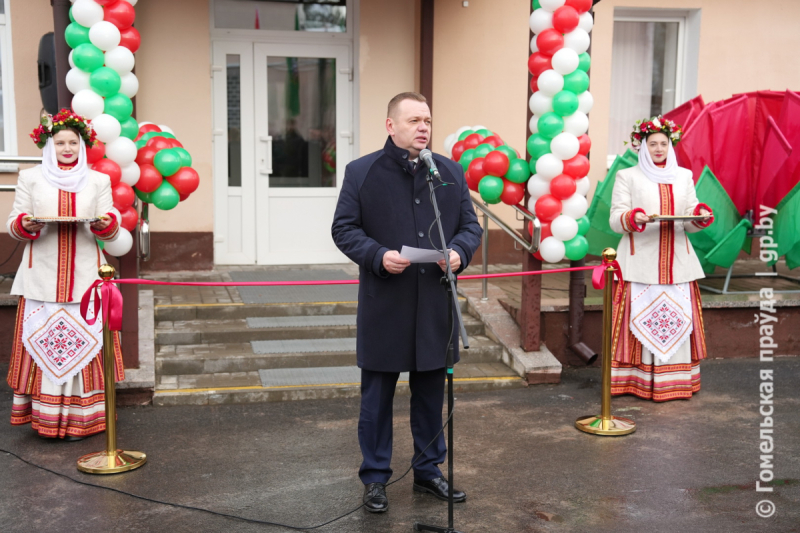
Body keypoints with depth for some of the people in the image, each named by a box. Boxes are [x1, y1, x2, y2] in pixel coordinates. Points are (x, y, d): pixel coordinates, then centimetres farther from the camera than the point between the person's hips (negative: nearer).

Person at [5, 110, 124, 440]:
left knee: (83, 341, -3)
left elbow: (111, 232, 10)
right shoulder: (30, 178, 11)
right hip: (43, 277, 0)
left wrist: (106, 223, -13)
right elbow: (14, 224, 9)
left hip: (85, 277, 0)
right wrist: (26, 225, -14)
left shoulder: (98, 181, 13)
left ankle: (80, 418, 4)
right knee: (43, 342, -4)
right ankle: (45, 416, 4)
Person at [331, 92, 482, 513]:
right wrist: (378, 256, -18)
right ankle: (375, 477, 19)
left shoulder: (451, 172, 8)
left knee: (431, 392, 13)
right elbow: (344, 228, -3)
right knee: (377, 394, 6)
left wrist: (459, 251, -11)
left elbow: (471, 225, 10)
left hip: (435, 305, 3)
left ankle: (428, 470, 29)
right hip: (384, 305, -3)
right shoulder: (361, 172, -1)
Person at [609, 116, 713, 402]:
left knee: (678, 317, -1)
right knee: (641, 317, -7)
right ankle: (636, 380, 0)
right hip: (640, 261, -3)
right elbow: (615, 219, -1)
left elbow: (691, 222, 13)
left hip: (677, 261, 3)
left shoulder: (684, 176, 17)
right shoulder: (627, 177, 7)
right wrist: (633, 217, -21)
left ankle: (676, 379, 8)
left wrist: (701, 216, -9)